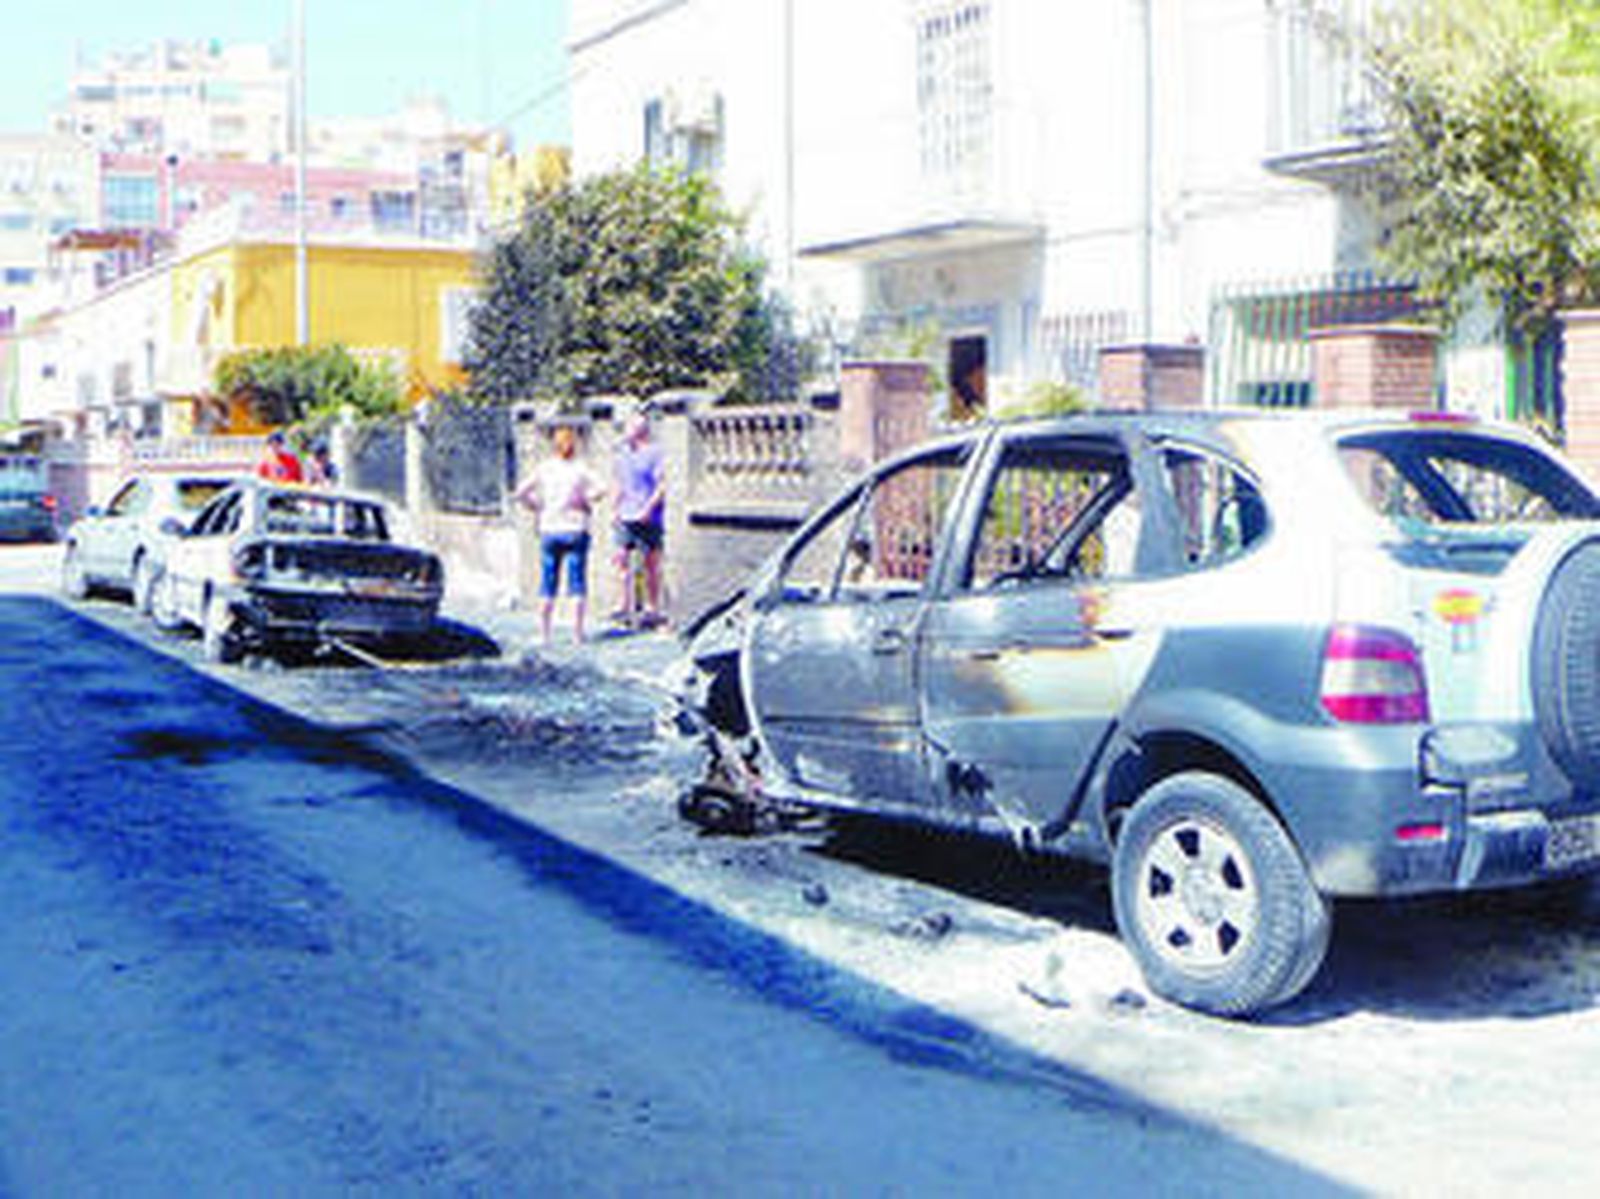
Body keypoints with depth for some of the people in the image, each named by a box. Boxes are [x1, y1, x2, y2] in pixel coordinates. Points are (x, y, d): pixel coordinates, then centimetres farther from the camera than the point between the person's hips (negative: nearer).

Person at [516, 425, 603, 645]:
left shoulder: (543, 468, 2)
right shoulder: (580, 469, -4)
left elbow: (521, 493, -3)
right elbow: (599, 490, -17)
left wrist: (538, 507, 9)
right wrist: (587, 503, 0)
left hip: (549, 530, 2)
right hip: (575, 530, -2)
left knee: (548, 585, 7)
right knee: (577, 583, 4)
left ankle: (544, 633, 7)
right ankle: (577, 632, 2)